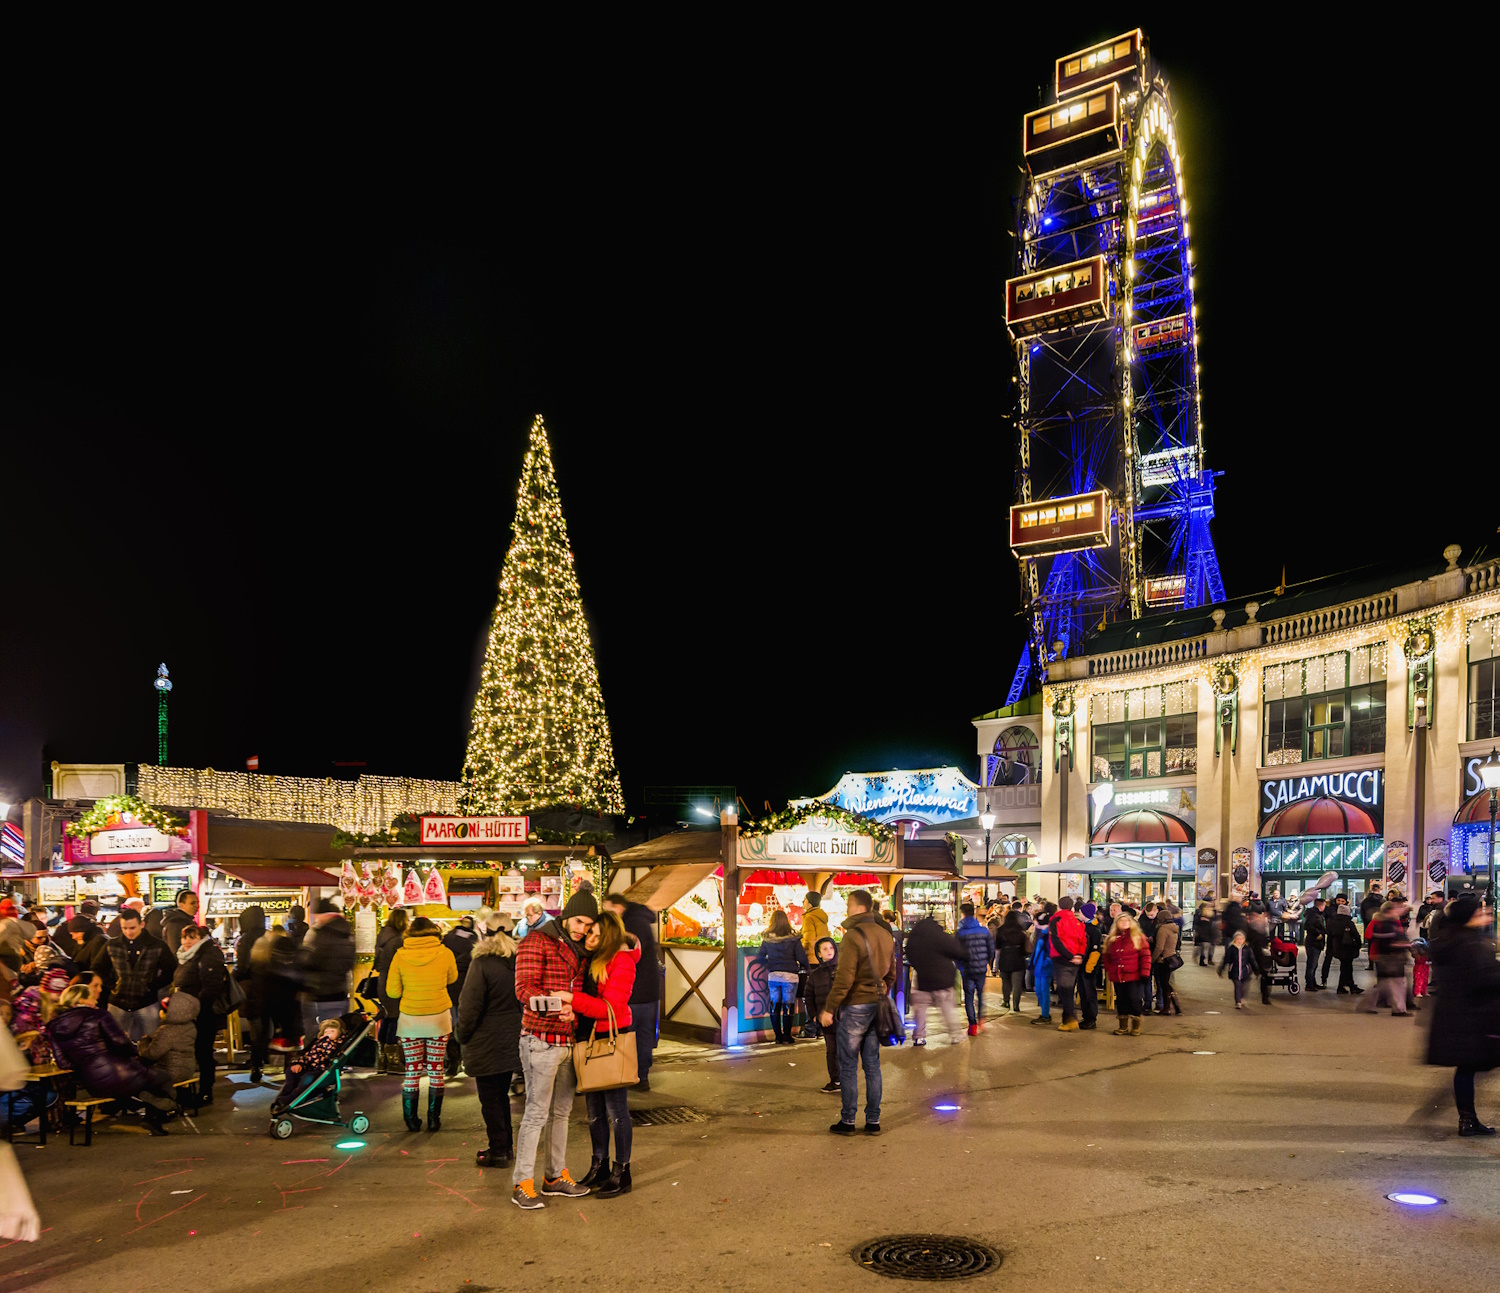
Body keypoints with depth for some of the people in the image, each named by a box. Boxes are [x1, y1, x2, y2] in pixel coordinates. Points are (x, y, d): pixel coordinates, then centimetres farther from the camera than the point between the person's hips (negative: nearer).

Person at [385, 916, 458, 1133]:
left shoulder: (400, 956, -6)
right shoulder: (445, 953, -5)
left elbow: (392, 992, -2)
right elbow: (452, 978, 13)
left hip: (410, 1019, 0)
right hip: (439, 1018, 0)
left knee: (411, 1072, 7)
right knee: (436, 1071, 7)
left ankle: (411, 1121, 10)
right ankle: (434, 1120, 9)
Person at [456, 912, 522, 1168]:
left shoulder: (482, 964, -18)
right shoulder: (518, 962, 1)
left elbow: (470, 1006, -16)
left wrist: (461, 1033, -1)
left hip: (487, 1043, -7)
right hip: (512, 1040, 7)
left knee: (490, 1099, 4)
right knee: (502, 1094, 20)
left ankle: (498, 1151, 9)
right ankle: (506, 1145, 27)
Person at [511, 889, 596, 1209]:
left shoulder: (580, 951, 15)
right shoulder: (536, 942, -9)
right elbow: (524, 989, -16)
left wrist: (572, 1008, -12)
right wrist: (554, 1002, -31)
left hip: (569, 1041, 8)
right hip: (541, 1040, -7)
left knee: (561, 1111, 14)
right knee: (537, 1112, -5)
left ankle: (555, 1176, 24)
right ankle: (522, 1183, 2)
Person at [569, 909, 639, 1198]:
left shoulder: (621, 961, -15)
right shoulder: (587, 957, 6)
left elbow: (611, 1007, -21)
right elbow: (580, 995, 12)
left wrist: (573, 999, -27)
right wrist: (573, 1014, -9)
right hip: (587, 1037, 7)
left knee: (614, 1107, -2)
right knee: (593, 1107, 15)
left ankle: (621, 1174, 9)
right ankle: (599, 1167, 27)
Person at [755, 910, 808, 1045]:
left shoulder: (767, 939, -1)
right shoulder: (793, 939, -9)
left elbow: (760, 957, 7)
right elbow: (802, 958, -9)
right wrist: (804, 967, 13)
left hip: (773, 976, 2)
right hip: (790, 976, -2)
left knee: (775, 1007, 11)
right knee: (788, 1007, 6)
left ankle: (778, 1037, 13)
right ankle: (786, 1038, 8)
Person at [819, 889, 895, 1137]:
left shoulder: (853, 936, -16)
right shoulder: (885, 935, 8)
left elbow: (844, 978, -19)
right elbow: (891, 974, 16)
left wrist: (829, 1008, -12)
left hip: (855, 1006, -7)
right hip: (877, 1007, 7)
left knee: (848, 1065, 2)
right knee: (872, 1064, 11)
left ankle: (847, 1121, 7)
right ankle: (873, 1121, 14)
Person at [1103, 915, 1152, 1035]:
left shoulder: (1138, 937, -2)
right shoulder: (1111, 939, 12)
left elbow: (1145, 956, -7)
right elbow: (1107, 957, 17)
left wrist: (1145, 973, -13)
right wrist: (1109, 970, 4)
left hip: (1134, 977, -4)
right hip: (1118, 977, 4)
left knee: (1134, 1001, -3)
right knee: (1121, 1001, 10)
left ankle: (1136, 1027, 11)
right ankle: (1123, 1027, 19)